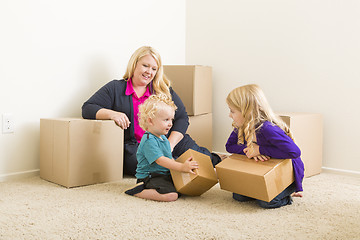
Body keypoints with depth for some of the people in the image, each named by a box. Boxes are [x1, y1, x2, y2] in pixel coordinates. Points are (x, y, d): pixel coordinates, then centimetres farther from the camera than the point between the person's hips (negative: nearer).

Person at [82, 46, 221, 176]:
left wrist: (169, 145, -10)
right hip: (133, 146, -2)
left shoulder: (164, 90, 15)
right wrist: (111, 113, -20)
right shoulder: (115, 88, 9)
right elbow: (87, 109, 1)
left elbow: (182, 118, 7)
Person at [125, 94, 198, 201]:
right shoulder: (149, 140, -18)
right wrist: (181, 167, -30)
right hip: (149, 177, -10)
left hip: (165, 175, 10)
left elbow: (169, 158, 24)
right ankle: (137, 192, -13)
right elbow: (160, 160, -25)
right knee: (171, 195, -30)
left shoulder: (164, 139, 16)